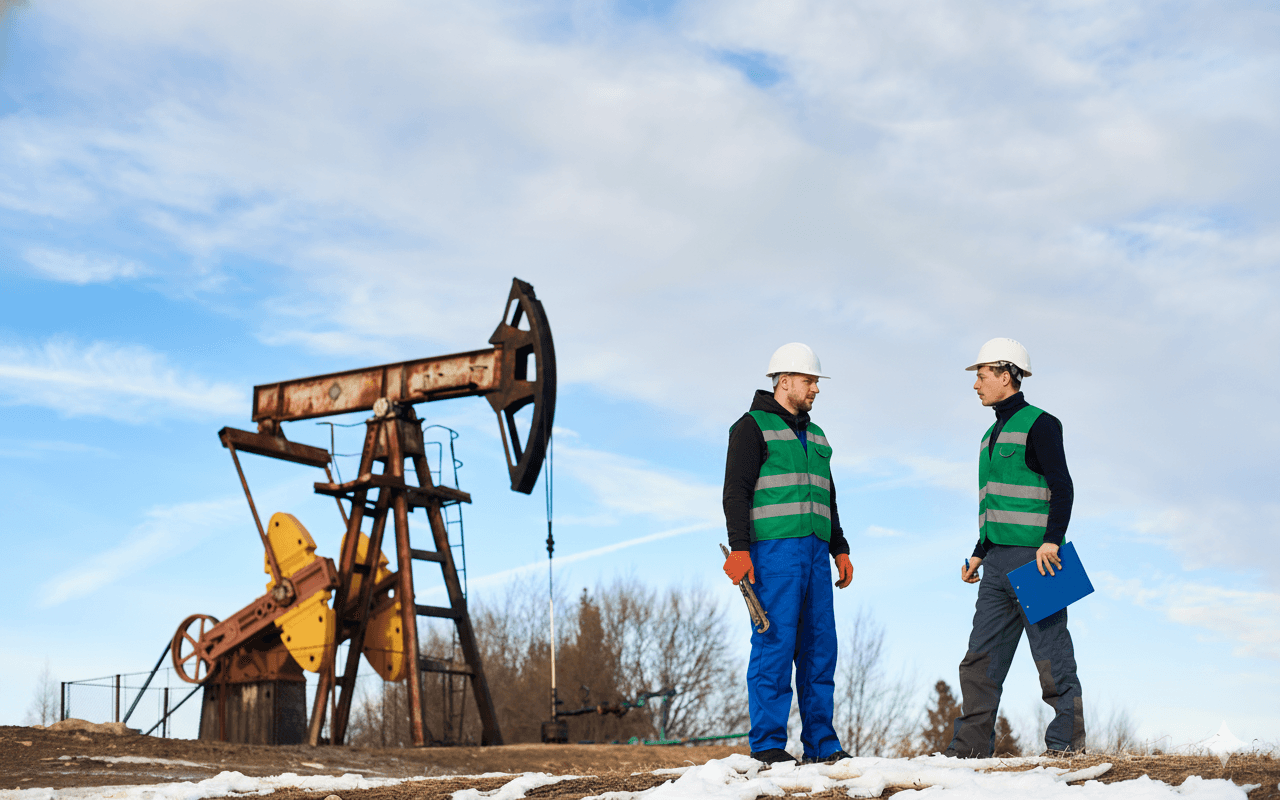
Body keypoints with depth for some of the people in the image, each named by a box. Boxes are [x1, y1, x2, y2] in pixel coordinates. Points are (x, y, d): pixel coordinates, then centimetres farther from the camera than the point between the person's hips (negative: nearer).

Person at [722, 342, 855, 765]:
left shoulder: (815, 437, 23)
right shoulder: (753, 426, 0)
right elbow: (736, 491, -7)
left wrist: (839, 550, 19)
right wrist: (739, 548, -17)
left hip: (814, 553, 7)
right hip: (772, 549, -7)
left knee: (819, 646, 4)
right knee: (775, 643, -9)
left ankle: (821, 742, 9)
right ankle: (767, 745, -5)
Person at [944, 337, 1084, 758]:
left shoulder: (1039, 424, -4)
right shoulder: (991, 435, 21)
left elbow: (1062, 488, -12)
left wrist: (1051, 541, -22)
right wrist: (979, 553, 22)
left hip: (1033, 555, -8)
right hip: (998, 561, 8)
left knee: (1050, 651, -4)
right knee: (981, 653, 4)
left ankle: (1068, 738, 4)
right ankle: (972, 743, 5)